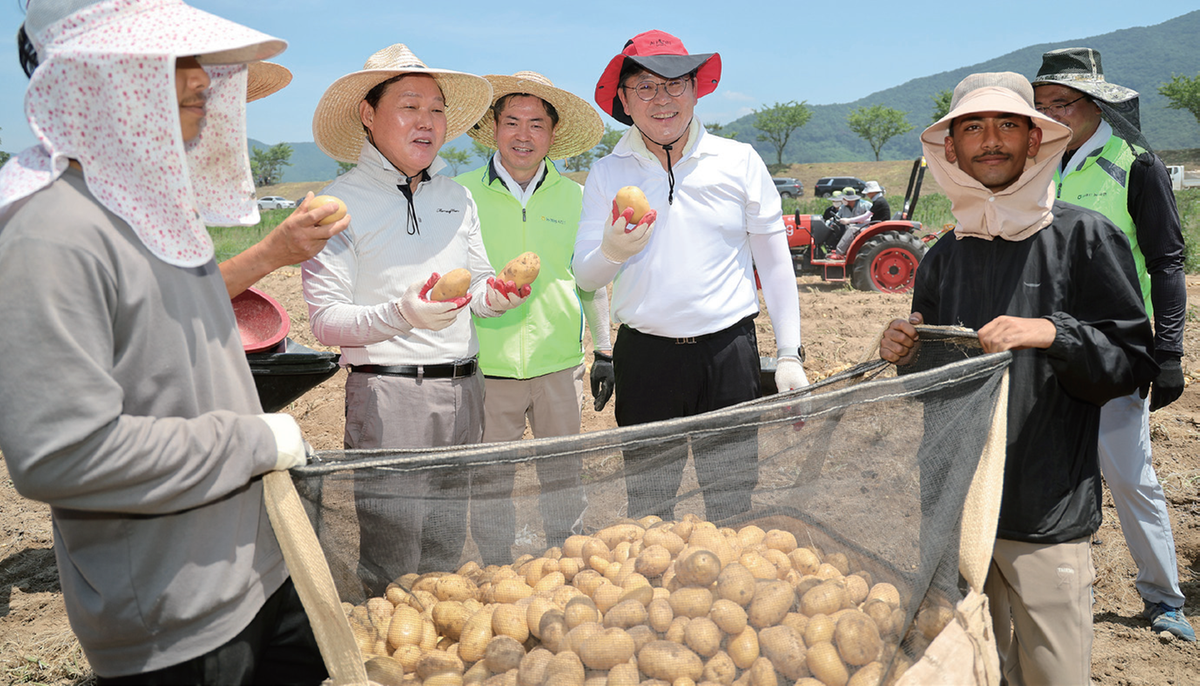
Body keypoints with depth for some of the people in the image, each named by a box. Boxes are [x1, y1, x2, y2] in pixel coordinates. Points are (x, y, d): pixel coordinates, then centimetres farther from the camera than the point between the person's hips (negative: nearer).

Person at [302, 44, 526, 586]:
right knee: (391, 567, 2)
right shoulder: (340, 203, -7)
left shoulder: (457, 197, 12)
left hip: (462, 389, 6)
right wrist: (402, 315, -26)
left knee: (446, 553, 17)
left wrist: (494, 296, -4)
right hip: (387, 394, -5)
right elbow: (325, 321, -10)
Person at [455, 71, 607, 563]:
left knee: (563, 477, 12)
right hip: (486, 366, -1)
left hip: (559, 364, 2)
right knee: (489, 483, 7)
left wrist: (604, 349, 14)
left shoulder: (574, 197, 5)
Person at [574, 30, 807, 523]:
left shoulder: (739, 161, 4)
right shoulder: (607, 173, 6)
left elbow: (775, 263, 8)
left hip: (728, 353, 0)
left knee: (734, 505, 6)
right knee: (646, 505, 10)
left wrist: (789, 355, 4)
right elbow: (585, 276, 5)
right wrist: (612, 251, -18)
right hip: (643, 357, 1)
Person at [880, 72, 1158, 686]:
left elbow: (1136, 363, -6)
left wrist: (1052, 333, -21)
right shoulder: (943, 258, 9)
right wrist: (906, 357, -4)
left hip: (1048, 515, -4)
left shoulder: (1083, 236, -5)